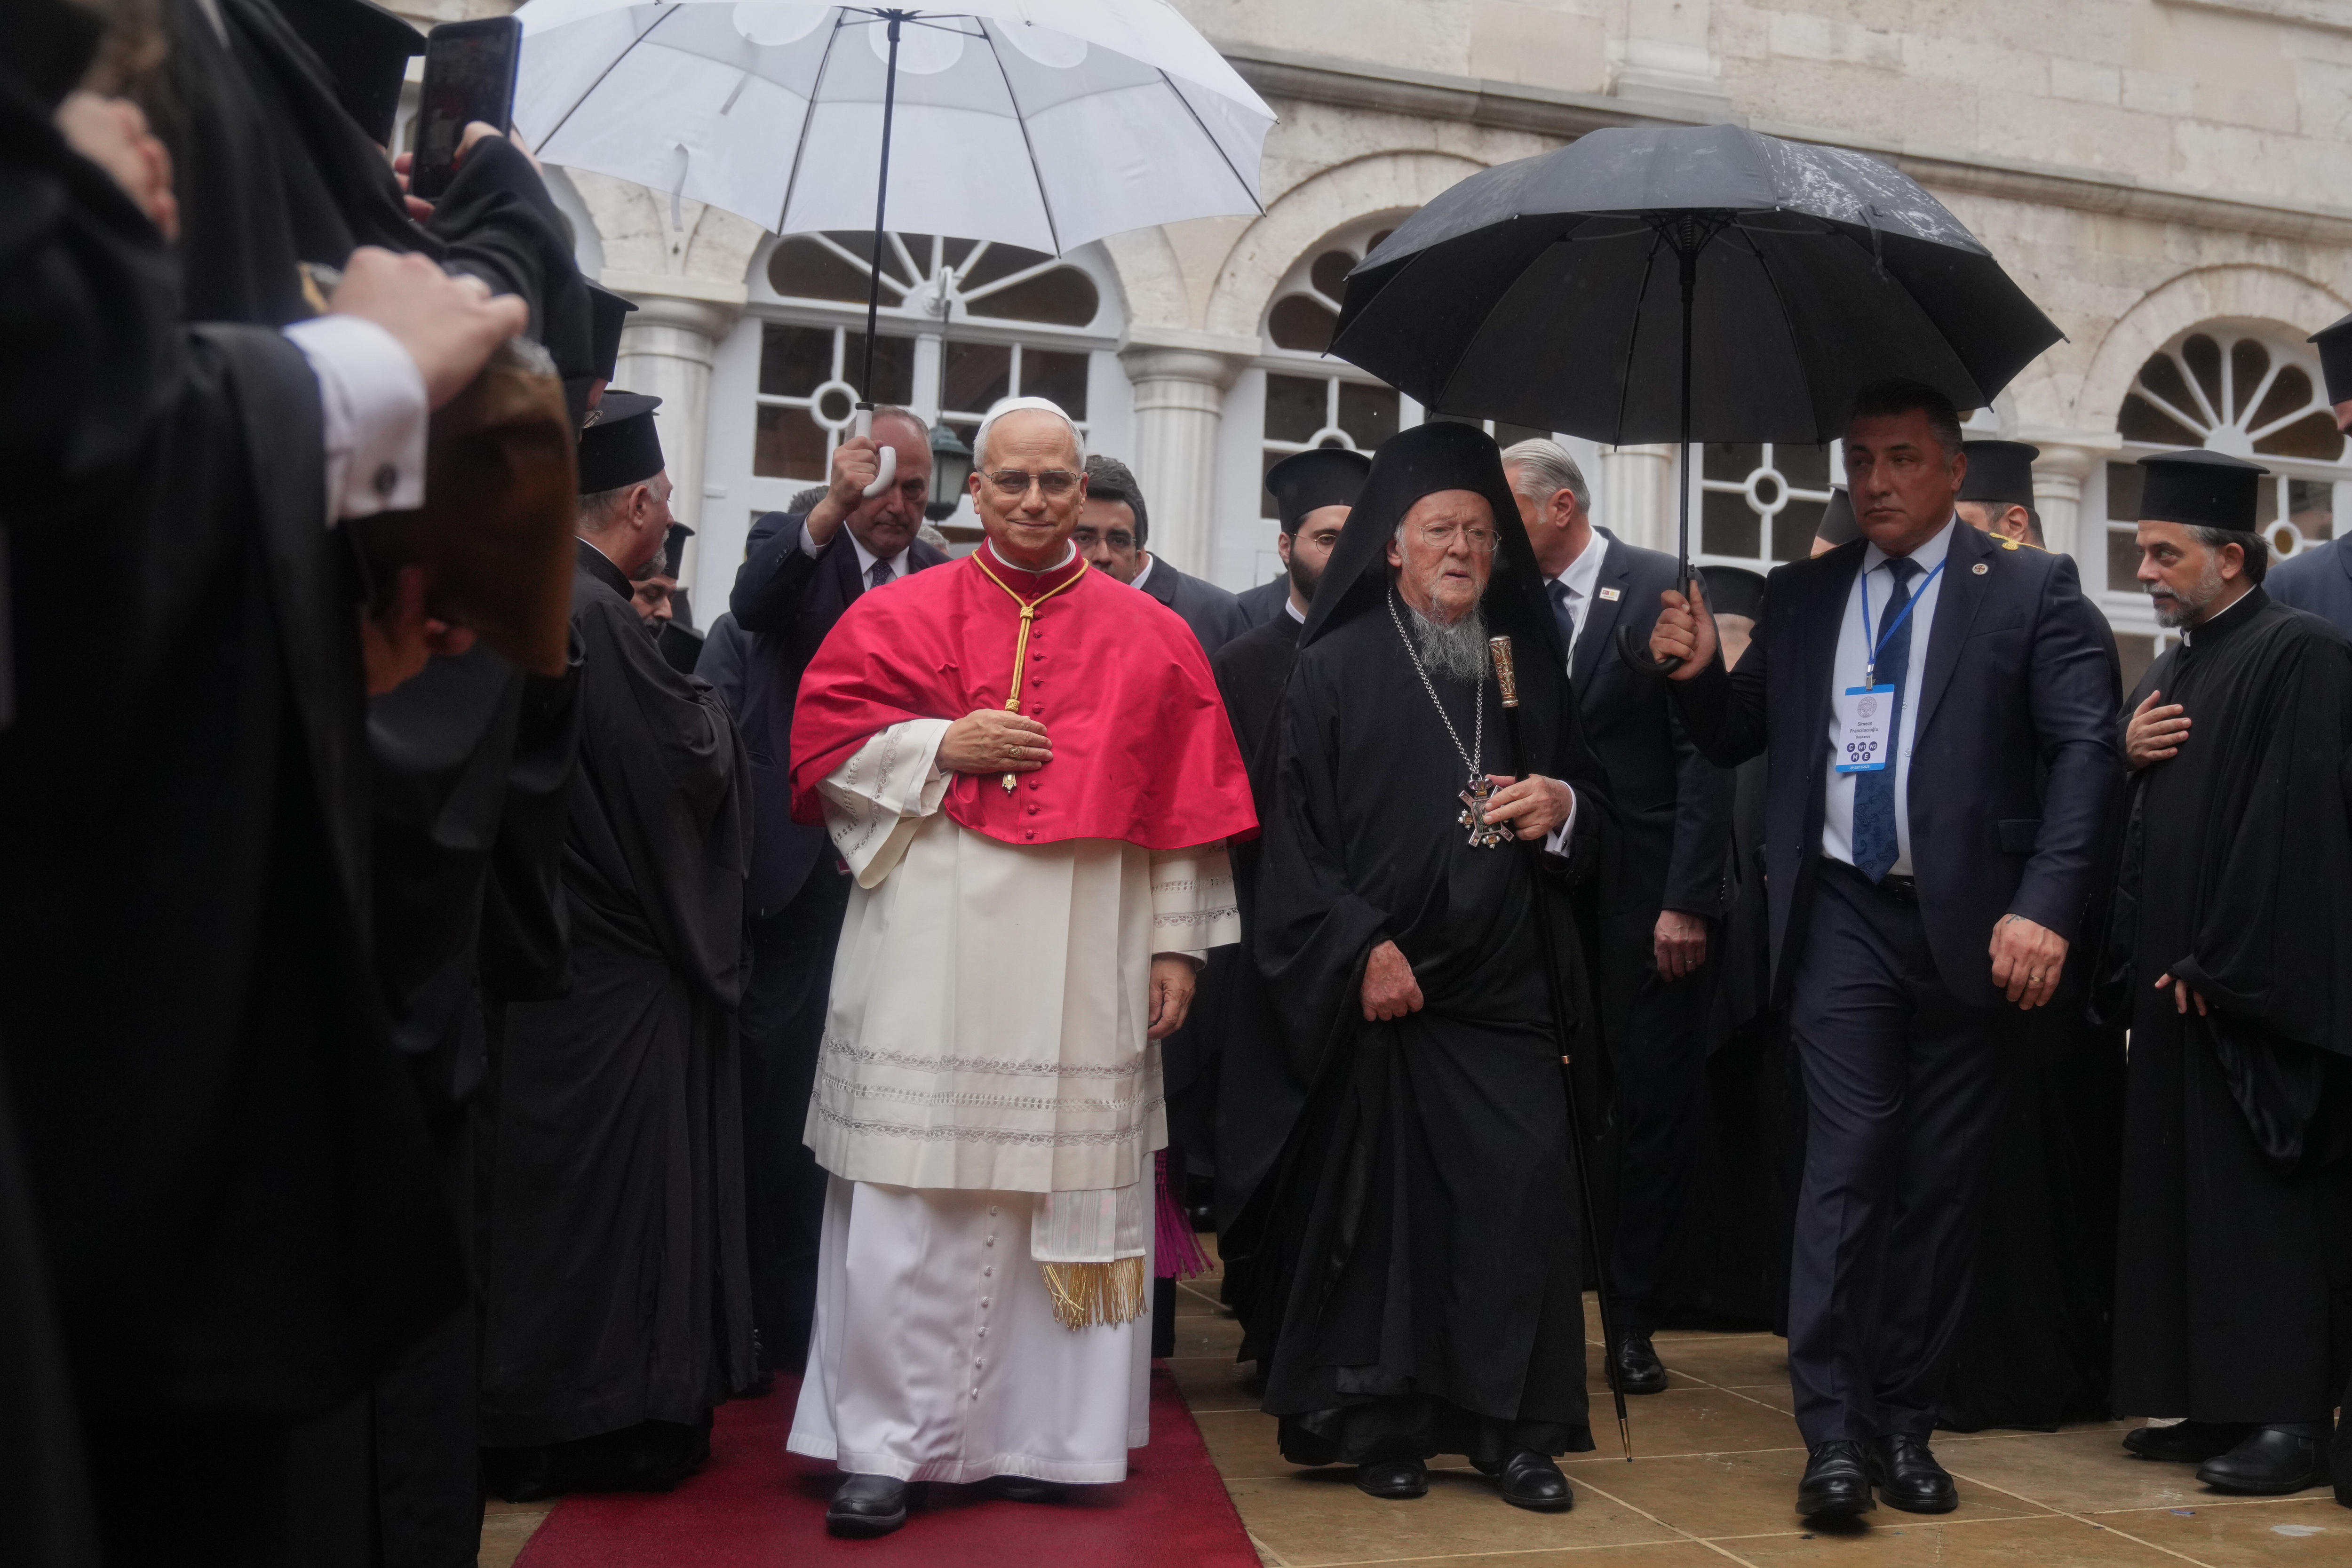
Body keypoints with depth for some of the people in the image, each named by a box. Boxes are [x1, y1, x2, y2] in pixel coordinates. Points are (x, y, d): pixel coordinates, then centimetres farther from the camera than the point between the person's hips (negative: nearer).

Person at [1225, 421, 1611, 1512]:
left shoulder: (1532, 660, 14)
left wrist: (1562, 804, -3)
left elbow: (1594, 794, 20)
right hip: (1378, 983, -3)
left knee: (1524, 1189, -5)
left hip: (1506, 983, 3)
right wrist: (1360, 946, -12)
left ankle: (1513, 1424, 7)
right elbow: (1296, 828, -3)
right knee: (1381, 1198, 1)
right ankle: (1382, 1423, 15)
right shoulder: (1335, 667, 2)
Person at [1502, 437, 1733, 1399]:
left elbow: (1703, 748, -9)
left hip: (1646, 897, -3)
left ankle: (1633, 1324, 16)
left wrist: (1687, 900, -14)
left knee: (1656, 1107, 4)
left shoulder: (1665, 590, -5)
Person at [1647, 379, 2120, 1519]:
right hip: (1843, 919, 1)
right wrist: (1699, 675, -7)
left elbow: (2084, 748, -5)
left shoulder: (2029, 590, 2)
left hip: (1971, 922, 0)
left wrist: (2044, 906, -16)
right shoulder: (1802, 595, 11)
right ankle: (1834, 1433, -1)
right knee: (1847, 1162, -7)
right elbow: (1735, 740, 15)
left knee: (1941, 1181, 7)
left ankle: (1904, 1422, 19)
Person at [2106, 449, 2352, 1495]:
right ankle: (2205, 1400, 19)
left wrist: (2220, 965, -18)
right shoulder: (2171, 670, 16)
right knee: (2182, 1194, 11)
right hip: (2175, 977, 9)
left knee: (2262, 1204, -3)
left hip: (2252, 990, -9)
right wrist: (2127, 756, -1)